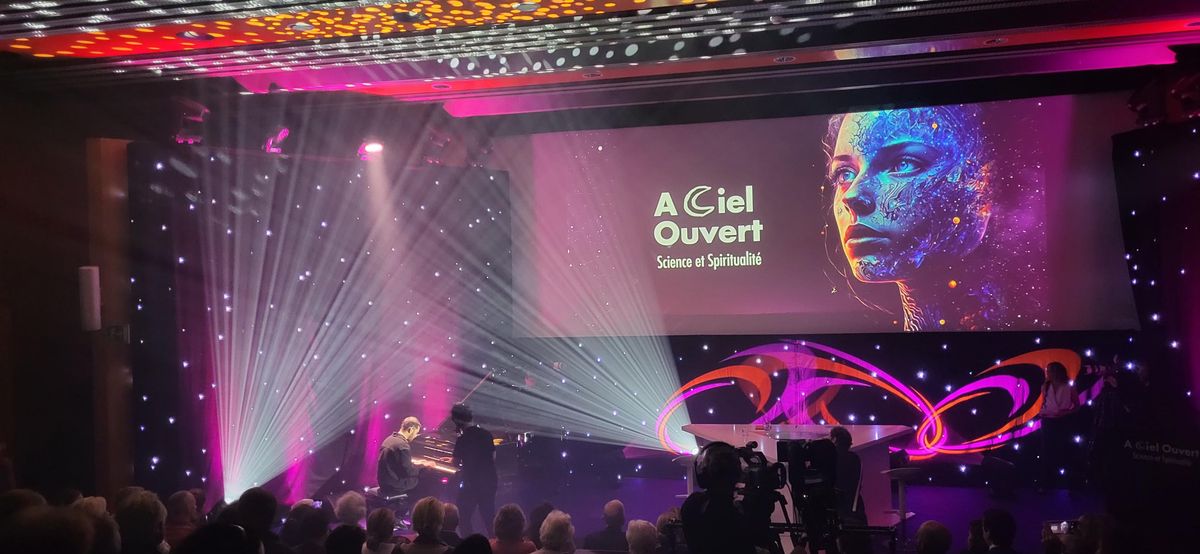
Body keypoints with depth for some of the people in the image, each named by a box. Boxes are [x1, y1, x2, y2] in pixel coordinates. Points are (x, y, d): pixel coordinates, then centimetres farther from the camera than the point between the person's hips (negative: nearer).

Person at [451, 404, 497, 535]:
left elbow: (456, 463, -9)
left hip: (472, 483, -6)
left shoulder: (462, 439, -14)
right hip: (489, 482, 6)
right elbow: (493, 457, 10)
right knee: (489, 517, 15)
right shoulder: (486, 434, 4)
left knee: (464, 518, 4)